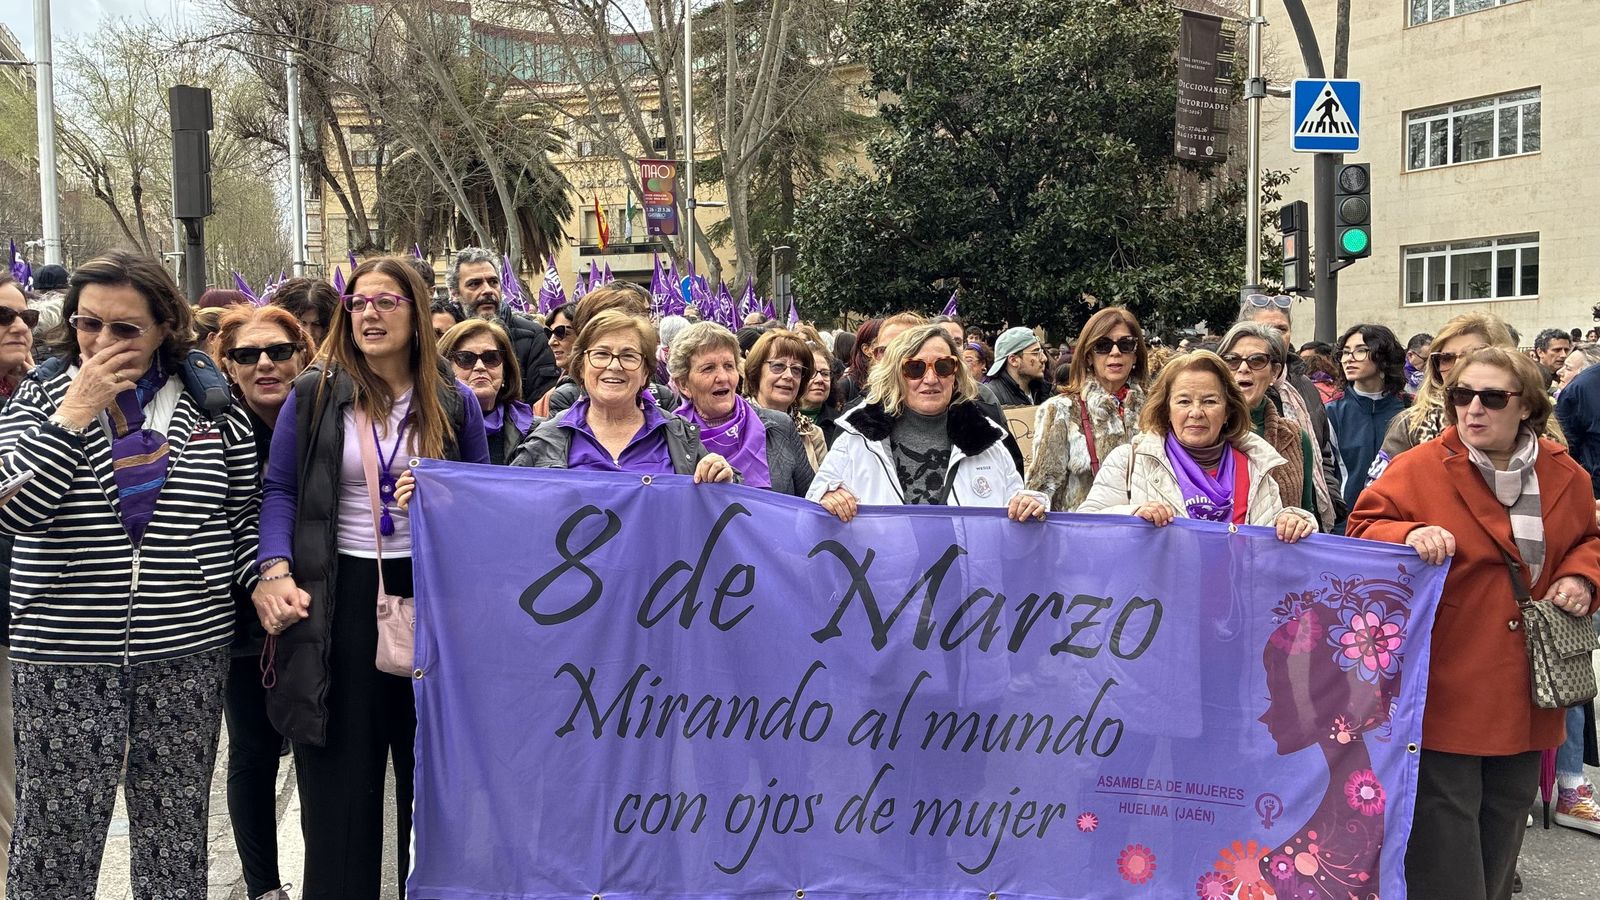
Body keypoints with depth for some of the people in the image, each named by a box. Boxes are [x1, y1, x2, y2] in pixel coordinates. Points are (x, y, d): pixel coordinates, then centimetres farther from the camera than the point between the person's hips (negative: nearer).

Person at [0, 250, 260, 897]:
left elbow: (244, 513, 9)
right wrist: (73, 416, -14)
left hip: (187, 650, 1)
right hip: (62, 657, 0)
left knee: (176, 832, 12)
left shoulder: (212, 406, 2)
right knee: (54, 832, 7)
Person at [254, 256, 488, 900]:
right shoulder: (315, 393, 1)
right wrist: (275, 570, -11)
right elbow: (280, 490, 3)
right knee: (339, 768, 6)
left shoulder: (454, 401, 4)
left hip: (430, 589, 1)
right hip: (339, 596, -1)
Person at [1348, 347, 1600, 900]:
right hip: (1447, 690, -5)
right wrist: (1409, 536, -25)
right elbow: (1362, 530, -5)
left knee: (1503, 827, 20)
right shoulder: (1417, 470, -9)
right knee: (1445, 854, 0)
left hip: (1524, 698, 5)